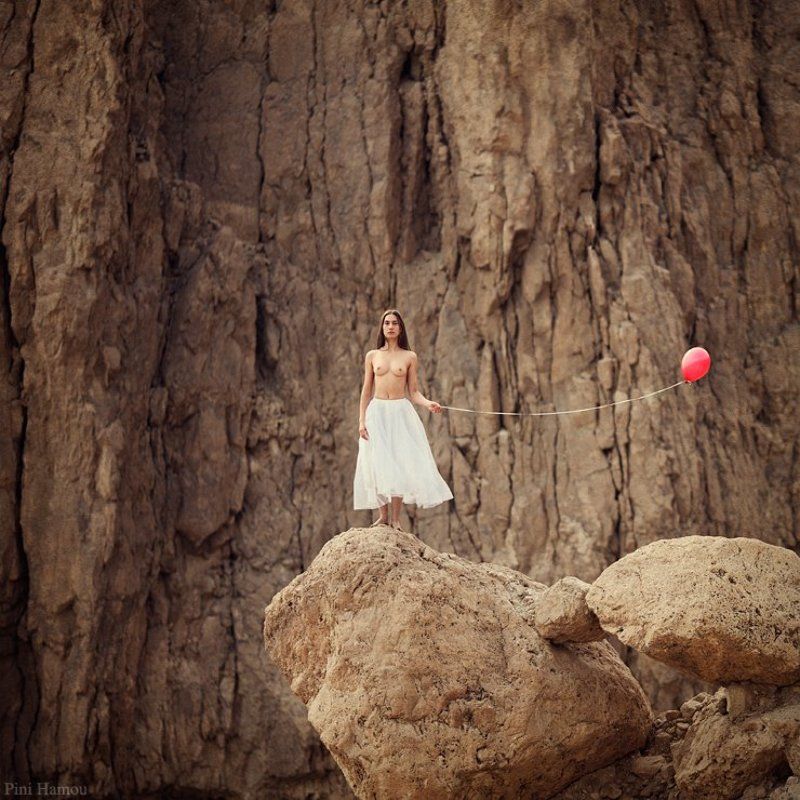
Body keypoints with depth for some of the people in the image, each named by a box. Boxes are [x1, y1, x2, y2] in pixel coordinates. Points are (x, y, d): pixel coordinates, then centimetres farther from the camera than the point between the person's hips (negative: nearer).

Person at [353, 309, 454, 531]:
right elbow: (366, 391, 9)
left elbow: (413, 392, 6)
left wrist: (428, 403, -14)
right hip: (377, 412, 1)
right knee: (378, 464, -5)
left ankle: (396, 519, -5)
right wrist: (361, 421, 1)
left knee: (399, 462, -8)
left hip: (401, 413, -1)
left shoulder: (409, 357, 6)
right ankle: (383, 515, 3)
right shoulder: (372, 356, 9)